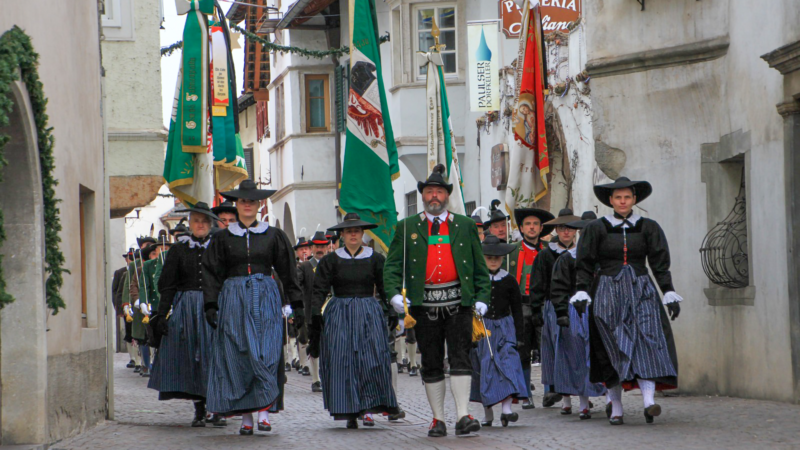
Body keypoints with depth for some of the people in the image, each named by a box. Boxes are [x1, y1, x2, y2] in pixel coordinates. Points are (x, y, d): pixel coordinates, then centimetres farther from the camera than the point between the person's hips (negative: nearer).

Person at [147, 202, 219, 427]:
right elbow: (167, 286, 4)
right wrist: (162, 315, -5)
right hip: (185, 309, 0)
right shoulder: (178, 250, 6)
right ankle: (199, 410, 2)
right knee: (191, 357, -2)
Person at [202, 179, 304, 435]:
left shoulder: (273, 236, 9)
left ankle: (264, 410, -10)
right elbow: (211, 274, 9)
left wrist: (297, 304, 7)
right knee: (237, 357, -4)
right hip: (233, 299, 1)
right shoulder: (223, 238, 9)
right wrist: (211, 305, -1)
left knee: (266, 354, -12)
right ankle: (246, 415, 0)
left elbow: (288, 271, 11)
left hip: (266, 299, -1)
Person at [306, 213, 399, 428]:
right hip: (339, 317, 0)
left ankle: (369, 408, -5)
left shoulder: (375, 259, 7)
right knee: (342, 361, -5)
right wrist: (315, 319, -8)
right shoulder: (330, 261, 6)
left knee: (372, 360, -10)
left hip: (369, 315, 0)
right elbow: (319, 292, 2)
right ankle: (350, 412, -1)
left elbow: (385, 291, 9)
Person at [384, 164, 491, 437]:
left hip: (458, 303, -1)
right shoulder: (407, 228, 9)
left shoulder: (465, 226, 10)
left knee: (460, 359, -9)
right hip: (424, 304, 1)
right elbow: (392, 266, 5)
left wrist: (482, 298, 0)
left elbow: (480, 267, 11)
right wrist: (395, 294, -12)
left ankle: (463, 416, -12)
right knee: (431, 363, 5)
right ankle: (438, 419, 11)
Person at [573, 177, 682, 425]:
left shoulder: (648, 227, 8)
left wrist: (669, 293, 2)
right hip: (608, 293, 0)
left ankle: (649, 400, -29)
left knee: (646, 342, -16)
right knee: (613, 349, -4)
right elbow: (585, 264, 6)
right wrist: (582, 292, -5)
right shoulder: (596, 228, 6)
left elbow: (660, 263, 8)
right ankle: (616, 407, 0)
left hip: (641, 292, 0)